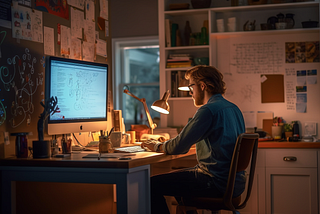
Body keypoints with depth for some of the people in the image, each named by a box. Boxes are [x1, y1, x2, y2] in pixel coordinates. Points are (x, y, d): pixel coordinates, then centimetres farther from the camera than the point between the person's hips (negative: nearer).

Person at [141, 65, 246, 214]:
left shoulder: (208, 110, -17)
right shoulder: (234, 109, 12)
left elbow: (179, 147, -17)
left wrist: (157, 146, 3)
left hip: (217, 183, -10)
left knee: (153, 185, -7)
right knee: (176, 176, 30)